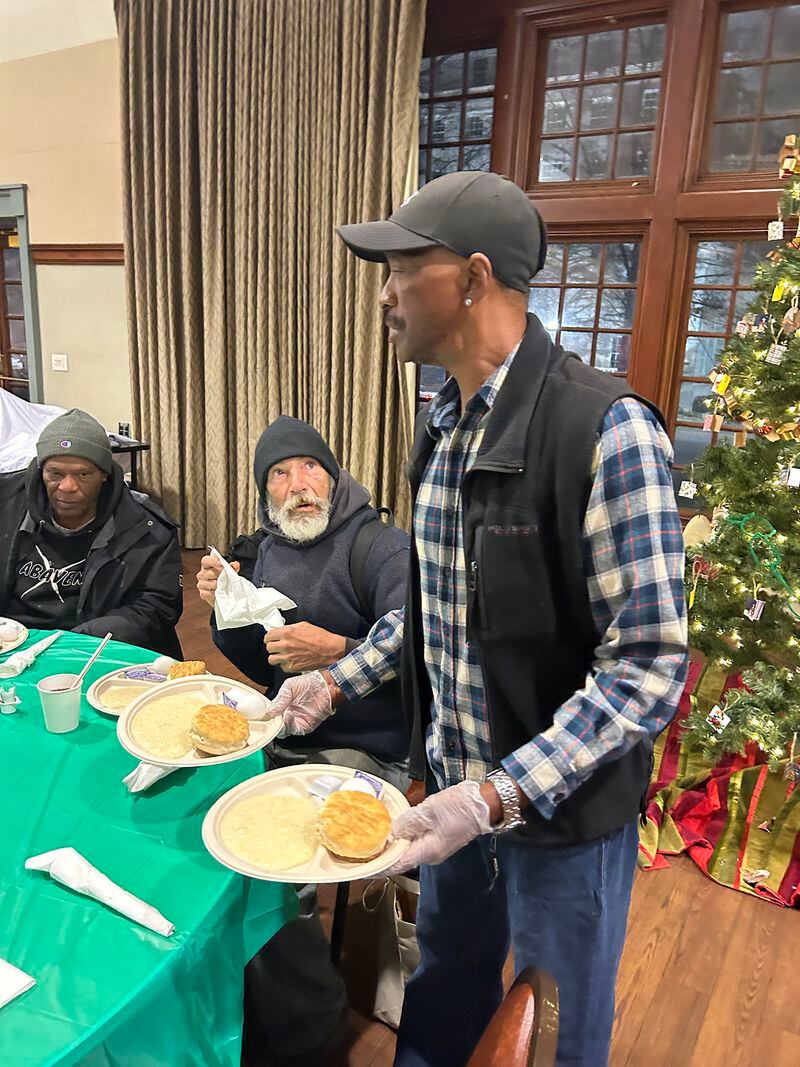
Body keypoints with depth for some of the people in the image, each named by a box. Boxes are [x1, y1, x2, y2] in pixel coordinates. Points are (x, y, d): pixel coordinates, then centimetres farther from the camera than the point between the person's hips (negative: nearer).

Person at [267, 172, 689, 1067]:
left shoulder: (606, 430, -24)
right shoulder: (441, 424, 2)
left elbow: (648, 667, -23)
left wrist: (498, 797, -29)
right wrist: (340, 679, 4)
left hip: (564, 809, -6)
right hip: (453, 787, 6)